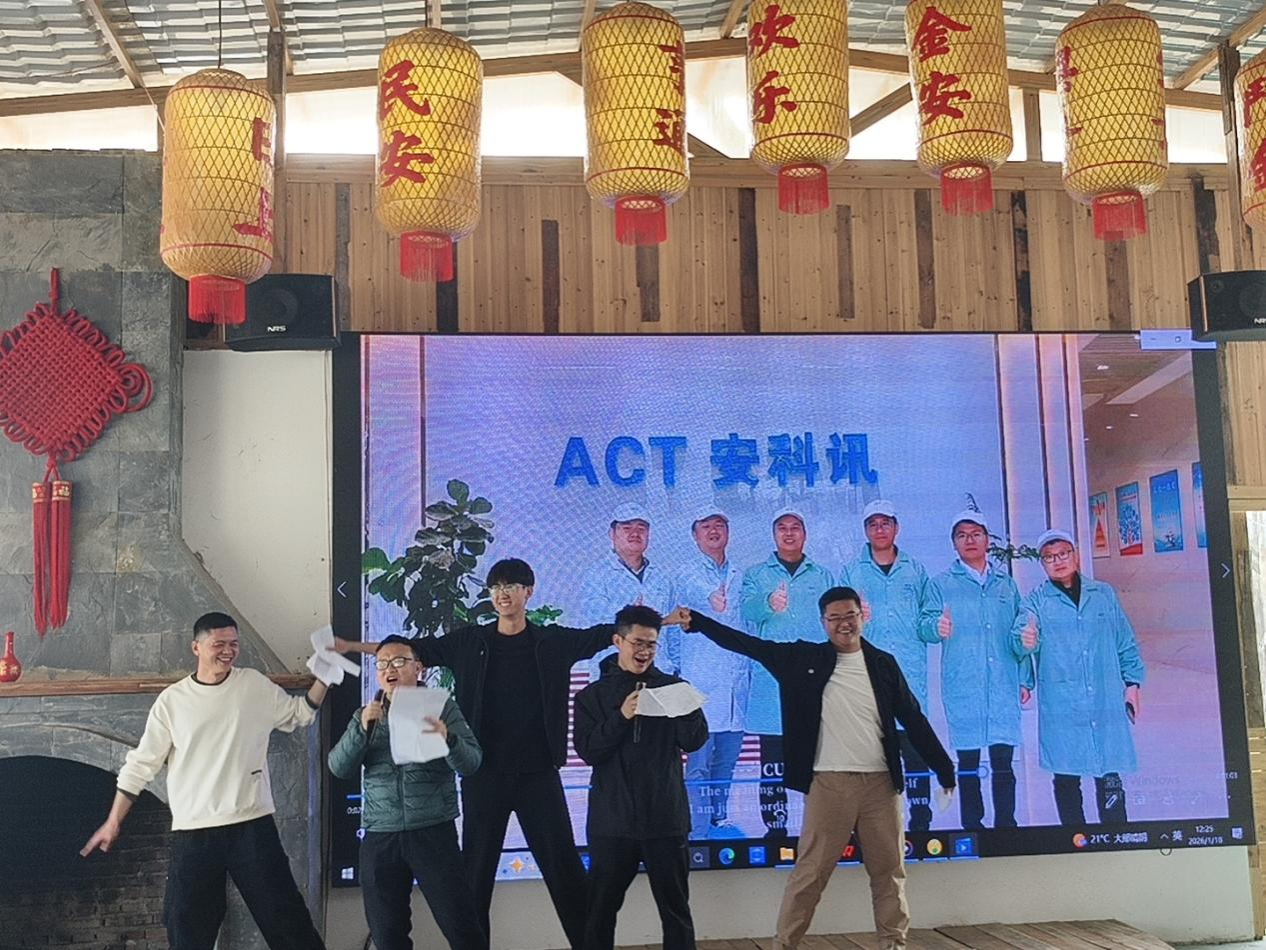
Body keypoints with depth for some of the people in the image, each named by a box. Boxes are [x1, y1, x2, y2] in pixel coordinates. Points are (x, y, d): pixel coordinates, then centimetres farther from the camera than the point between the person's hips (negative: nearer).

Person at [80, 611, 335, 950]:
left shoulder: (256, 685, 2)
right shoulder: (172, 700, -1)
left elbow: (299, 713, 13)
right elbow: (141, 764, 4)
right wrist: (114, 822, 5)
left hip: (252, 824, 0)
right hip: (193, 831, 0)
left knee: (284, 915, 6)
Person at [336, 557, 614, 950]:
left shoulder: (552, 642, 3)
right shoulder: (469, 642, 4)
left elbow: (604, 634, 2)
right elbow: (414, 648, 7)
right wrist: (351, 646, 4)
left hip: (538, 773, -1)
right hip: (483, 773, 1)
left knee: (563, 865, 4)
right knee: (477, 869, 7)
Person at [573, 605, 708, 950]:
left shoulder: (672, 687, 5)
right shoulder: (593, 695, 4)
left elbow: (695, 740, -4)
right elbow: (588, 751, -6)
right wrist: (621, 717, -19)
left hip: (664, 817, 0)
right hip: (612, 820, 0)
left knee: (675, 908, 9)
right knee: (600, 909, 9)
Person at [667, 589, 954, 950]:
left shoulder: (883, 663, 6)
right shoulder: (804, 658, 1)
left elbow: (914, 720, 9)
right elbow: (748, 644, -2)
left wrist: (945, 770, 9)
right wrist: (693, 621, -9)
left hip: (880, 782, 2)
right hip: (829, 783, -2)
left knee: (889, 870, 10)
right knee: (810, 871, 1)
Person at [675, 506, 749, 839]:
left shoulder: (739, 576, 18)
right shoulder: (688, 573, 2)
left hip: (737, 678, 5)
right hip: (701, 679, -5)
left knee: (727, 758, 11)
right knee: (699, 762, -6)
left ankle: (720, 819, 23)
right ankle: (697, 830, -1)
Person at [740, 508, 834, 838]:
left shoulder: (823, 576, 17)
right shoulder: (756, 574, 11)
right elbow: (748, 609, -9)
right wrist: (769, 603, -31)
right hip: (772, 679, -1)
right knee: (771, 761, -1)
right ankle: (774, 827, 4)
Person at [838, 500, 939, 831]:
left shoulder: (915, 571, 13)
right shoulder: (851, 573, 10)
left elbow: (925, 620, 10)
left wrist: (936, 627, -12)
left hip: (910, 674, 0)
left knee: (915, 753, -3)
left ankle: (921, 822, 3)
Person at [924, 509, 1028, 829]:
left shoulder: (1006, 584, 15)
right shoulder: (941, 583, 7)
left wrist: (1025, 679, 11)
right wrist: (938, 628, -26)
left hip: (1003, 685, 2)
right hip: (962, 686, -2)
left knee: (1003, 760, 0)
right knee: (967, 761, 2)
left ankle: (1005, 825, 9)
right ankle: (972, 827, 10)